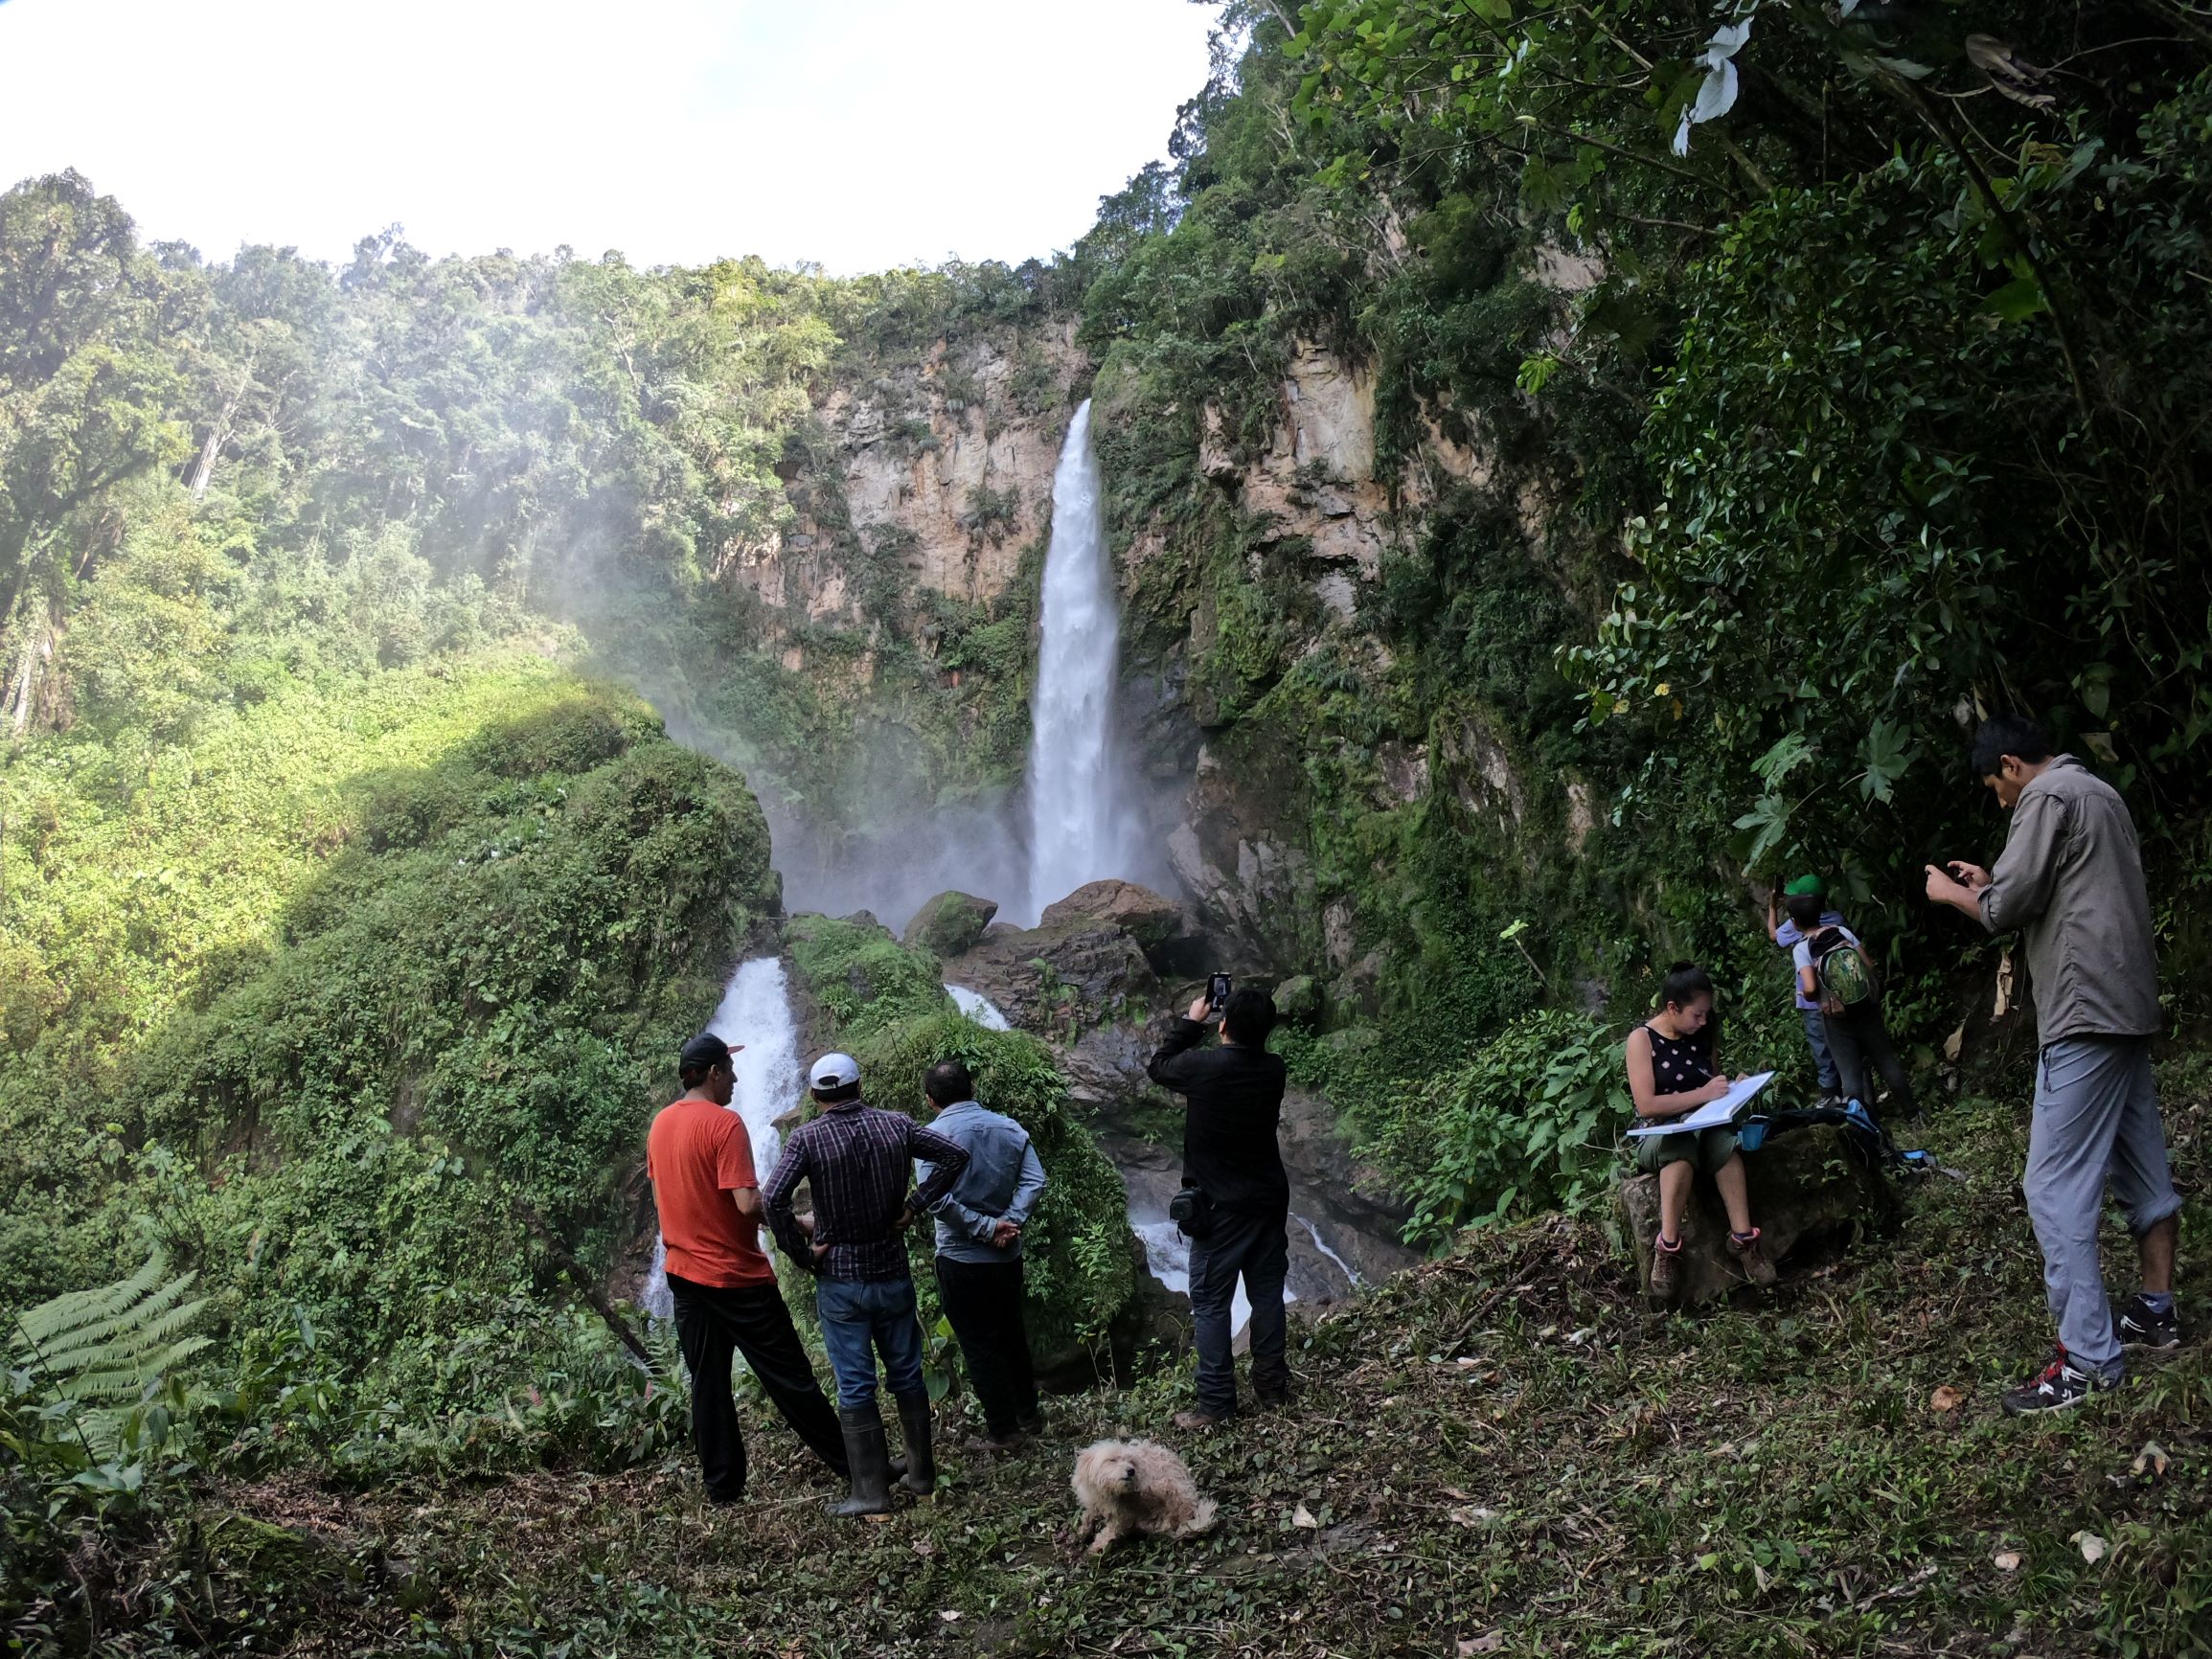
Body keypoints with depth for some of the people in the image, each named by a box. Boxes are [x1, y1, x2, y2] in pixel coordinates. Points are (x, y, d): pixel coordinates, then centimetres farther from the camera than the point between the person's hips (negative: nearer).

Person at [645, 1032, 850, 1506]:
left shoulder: (660, 1124, 5)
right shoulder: (725, 1123, -18)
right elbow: (747, 1204, -24)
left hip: (684, 1272, 6)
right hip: (736, 1275, -6)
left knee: (707, 1382, 11)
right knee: (788, 1375, 2)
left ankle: (722, 1487, 13)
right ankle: (850, 1463, 13)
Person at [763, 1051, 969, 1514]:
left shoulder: (807, 1138, -13)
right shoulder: (895, 1125, -3)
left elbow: (773, 1198, -25)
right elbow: (956, 1154, -3)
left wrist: (801, 1253, -13)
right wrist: (915, 1204, 0)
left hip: (840, 1280, -3)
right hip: (893, 1273, 3)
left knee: (855, 1388, 5)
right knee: (907, 1376, 17)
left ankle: (871, 1492, 9)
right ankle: (921, 1475, 26)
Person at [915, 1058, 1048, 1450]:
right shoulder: (1010, 1128, 0)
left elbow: (935, 1198, -24)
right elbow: (1034, 1181, -9)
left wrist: (985, 1227, -18)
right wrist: (1010, 1223, -15)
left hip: (961, 1259, -5)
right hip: (1008, 1256, 5)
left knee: (979, 1346, 7)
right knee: (1012, 1334, 22)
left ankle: (1002, 1430, 13)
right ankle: (1028, 1413, 35)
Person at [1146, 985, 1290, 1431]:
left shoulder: (1202, 1066, -18)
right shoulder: (1275, 1070, -5)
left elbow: (1158, 1067, 3)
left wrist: (1191, 1023, 10)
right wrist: (1248, 1023, 10)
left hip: (1221, 1206, -5)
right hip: (1270, 1200, 5)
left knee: (1211, 1304, 2)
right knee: (1267, 1294, 15)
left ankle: (1216, 1403, 3)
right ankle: (1273, 1384, 25)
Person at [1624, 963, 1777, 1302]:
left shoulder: (1699, 1037, 9)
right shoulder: (1642, 1039, -8)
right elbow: (1646, 1106, -16)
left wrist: (1733, 1087, 4)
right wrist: (1702, 1095, -19)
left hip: (1704, 1127, 4)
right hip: (1657, 1135, -4)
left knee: (1723, 1138, -33)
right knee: (1680, 1144, -40)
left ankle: (1743, 1238, -37)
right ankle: (1668, 1246, -38)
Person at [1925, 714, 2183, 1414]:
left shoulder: (2048, 798, -11)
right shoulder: (2099, 794, 19)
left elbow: (2006, 911, -14)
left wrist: (1950, 892, 4)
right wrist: (1992, 882, 21)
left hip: (2086, 1014, -11)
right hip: (2128, 1004, 11)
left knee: (2056, 1188, -10)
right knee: (2143, 1168, 16)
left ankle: (2086, 1358, -10)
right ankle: (2157, 1310, 25)